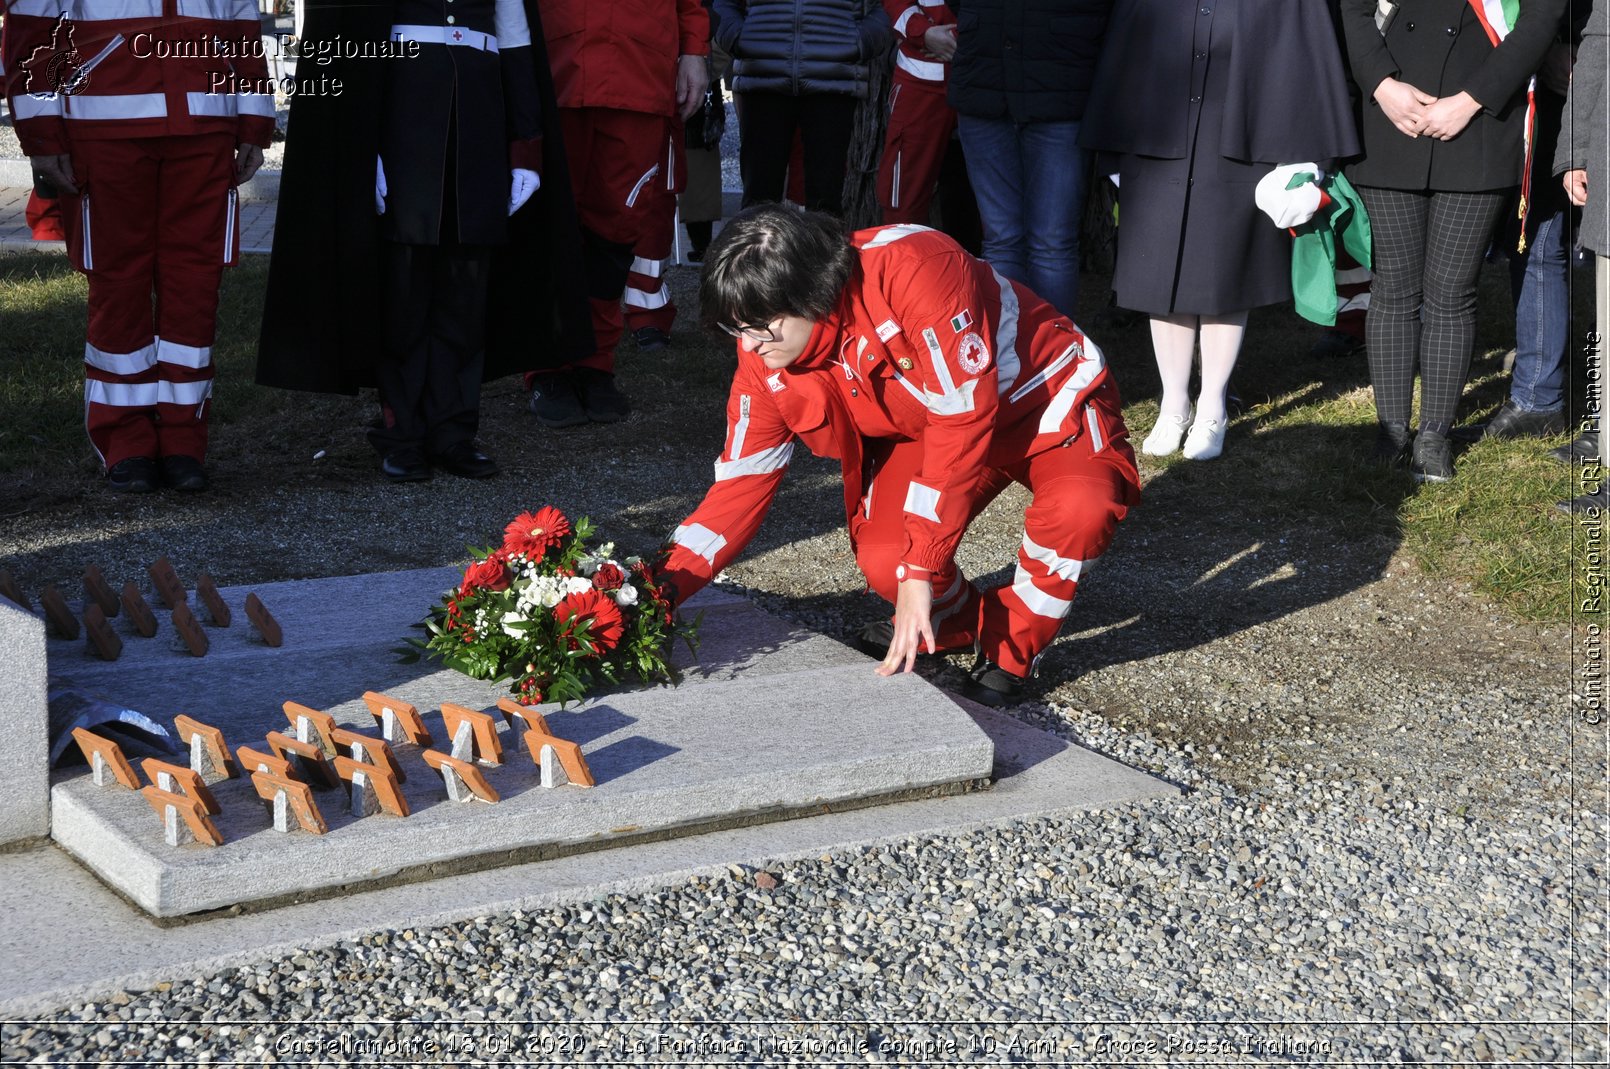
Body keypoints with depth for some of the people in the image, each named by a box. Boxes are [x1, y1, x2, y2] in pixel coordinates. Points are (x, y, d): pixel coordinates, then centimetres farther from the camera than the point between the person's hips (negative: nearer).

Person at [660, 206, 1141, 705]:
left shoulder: (911, 269, -36)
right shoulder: (765, 359, -15)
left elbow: (964, 418, -34)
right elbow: (740, 486, -7)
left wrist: (920, 570, -32)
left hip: (1044, 397, -5)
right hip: (922, 429, 5)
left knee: (1079, 507, -35)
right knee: (883, 561, -19)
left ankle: (1014, 644, -5)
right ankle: (953, 622, 17)